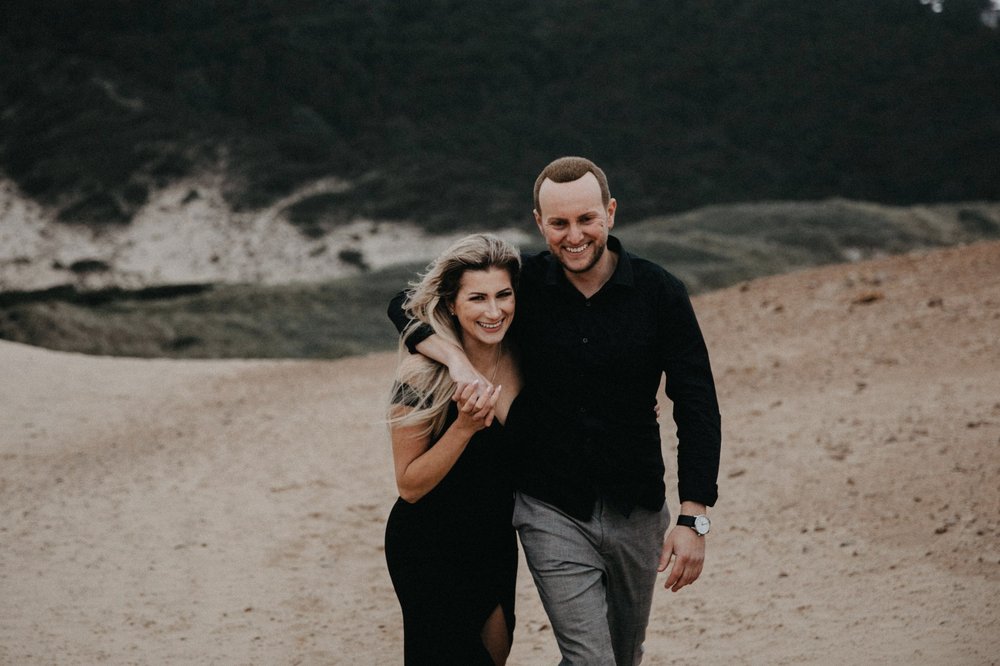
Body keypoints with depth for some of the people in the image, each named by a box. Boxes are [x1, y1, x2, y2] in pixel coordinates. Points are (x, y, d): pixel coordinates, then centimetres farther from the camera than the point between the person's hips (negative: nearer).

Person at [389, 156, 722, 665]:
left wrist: (693, 519, -15)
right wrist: (458, 361, -23)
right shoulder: (522, 284, -7)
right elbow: (406, 305, -2)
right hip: (552, 512, -2)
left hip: (636, 509, 2)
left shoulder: (658, 293, -7)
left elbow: (697, 408, -7)